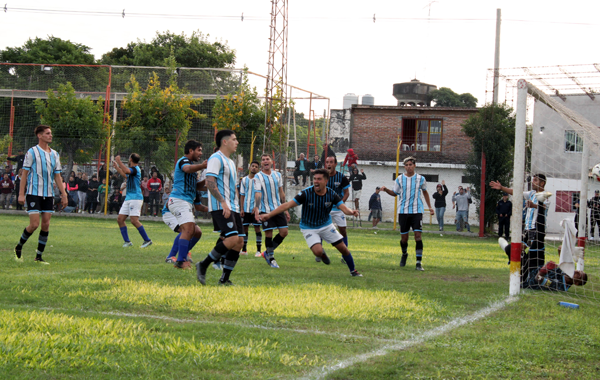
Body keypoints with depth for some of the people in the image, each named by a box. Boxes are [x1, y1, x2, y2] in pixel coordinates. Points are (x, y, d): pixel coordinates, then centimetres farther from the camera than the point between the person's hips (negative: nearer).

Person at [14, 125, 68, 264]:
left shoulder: (54, 154, 12)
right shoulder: (32, 152, -4)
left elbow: (57, 176, 14)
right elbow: (25, 173, -4)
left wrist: (63, 194, 8)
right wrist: (21, 194, -10)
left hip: (48, 195, 5)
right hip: (34, 193, -5)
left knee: (46, 225, 0)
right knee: (34, 224, -11)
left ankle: (39, 256, 7)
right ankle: (19, 247, 12)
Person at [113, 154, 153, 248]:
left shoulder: (135, 169, -12)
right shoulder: (132, 169, 18)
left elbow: (126, 171, -33)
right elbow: (125, 175, 38)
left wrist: (118, 161, -25)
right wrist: (116, 166, 41)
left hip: (135, 198, -10)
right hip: (128, 198, 10)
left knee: (134, 220, -16)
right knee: (120, 219, 4)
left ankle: (147, 240, -9)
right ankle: (127, 241, 7)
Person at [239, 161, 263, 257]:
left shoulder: (258, 179, -3)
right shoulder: (244, 180, 9)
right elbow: (242, 195, 12)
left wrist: (256, 207, -18)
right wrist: (242, 208, 6)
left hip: (255, 209, -4)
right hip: (246, 208, 4)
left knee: (257, 228, -2)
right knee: (245, 228, 6)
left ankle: (258, 250, 1)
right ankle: (244, 249, 14)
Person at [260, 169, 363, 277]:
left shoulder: (332, 194, -14)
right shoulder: (306, 193, -23)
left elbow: (343, 208, -21)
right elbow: (287, 205, -25)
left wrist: (351, 212, -47)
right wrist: (269, 215, -31)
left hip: (326, 225, 3)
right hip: (309, 228, -3)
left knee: (343, 248, 2)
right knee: (318, 252, -24)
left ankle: (353, 271, 27)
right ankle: (322, 253, 16)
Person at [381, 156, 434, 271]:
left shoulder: (420, 179, 3)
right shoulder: (399, 179, 3)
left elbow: (424, 192, 19)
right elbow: (395, 193, 14)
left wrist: (430, 207, 18)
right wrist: (386, 190, -5)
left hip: (417, 211, -1)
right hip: (403, 211, 1)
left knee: (418, 235, -13)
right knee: (404, 237, 5)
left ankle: (419, 262, -12)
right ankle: (404, 254, 36)